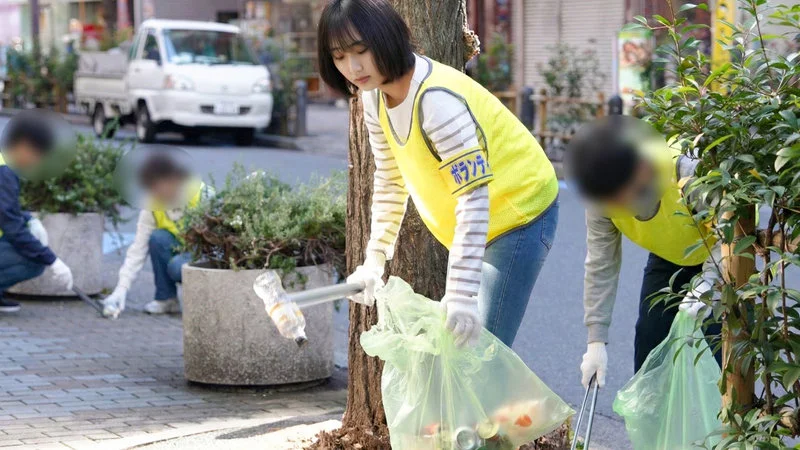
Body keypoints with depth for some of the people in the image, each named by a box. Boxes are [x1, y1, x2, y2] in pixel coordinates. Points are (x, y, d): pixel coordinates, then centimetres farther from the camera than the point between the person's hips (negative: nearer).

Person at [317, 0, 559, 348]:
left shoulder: (436, 98, -31)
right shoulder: (375, 97, -4)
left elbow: (474, 196, -34)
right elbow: (389, 182, 8)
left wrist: (462, 293, -37)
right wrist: (374, 260, 3)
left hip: (517, 213, -9)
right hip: (475, 227, 9)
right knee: (451, 342, 13)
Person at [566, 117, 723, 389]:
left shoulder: (690, 173, -42)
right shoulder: (602, 195, -26)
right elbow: (601, 264, -17)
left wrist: (706, 286, -45)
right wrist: (596, 340, -18)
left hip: (720, 260, -4)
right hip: (667, 260, 4)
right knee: (648, 348, 2)